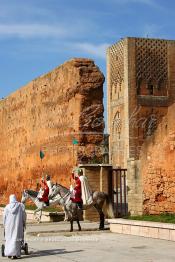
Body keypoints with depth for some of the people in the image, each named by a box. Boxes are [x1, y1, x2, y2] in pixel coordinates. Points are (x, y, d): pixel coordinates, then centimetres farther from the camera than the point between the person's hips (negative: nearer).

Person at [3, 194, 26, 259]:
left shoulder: (7, 207, 1)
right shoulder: (21, 205, -1)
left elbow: (4, 217, 3)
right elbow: (24, 215, -1)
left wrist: (4, 225, 15)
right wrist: (24, 224, 9)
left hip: (9, 225, 2)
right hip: (18, 224, -2)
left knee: (9, 238, 13)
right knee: (16, 239, -1)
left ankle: (8, 253, 13)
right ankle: (14, 254, -7)